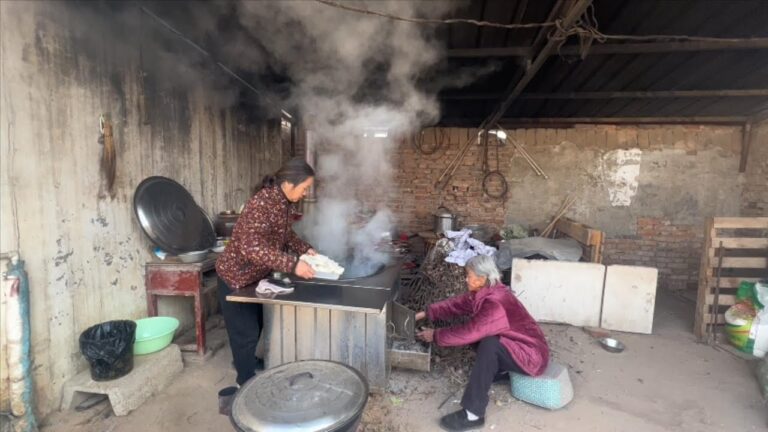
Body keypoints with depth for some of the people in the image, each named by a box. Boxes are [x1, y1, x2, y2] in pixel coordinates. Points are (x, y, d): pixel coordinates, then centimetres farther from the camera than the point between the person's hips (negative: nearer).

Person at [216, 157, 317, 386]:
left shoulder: (284, 203, -3)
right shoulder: (261, 204, -31)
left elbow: (285, 234, 12)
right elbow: (252, 247, -40)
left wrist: (305, 249, -3)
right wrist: (293, 264, -41)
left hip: (255, 275, 9)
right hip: (235, 276, -9)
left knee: (256, 324, 24)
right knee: (246, 331, 3)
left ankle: (246, 360, 48)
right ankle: (247, 381, 22)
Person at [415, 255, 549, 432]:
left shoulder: (495, 304, -31)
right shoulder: (485, 292, -5)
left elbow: (468, 332, -30)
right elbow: (456, 304, 2)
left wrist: (435, 335, -17)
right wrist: (426, 313, -4)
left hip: (531, 355, -9)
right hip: (514, 343, 9)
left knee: (489, 345, -31)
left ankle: (473, 414, -23)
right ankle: (501, 370, 18)